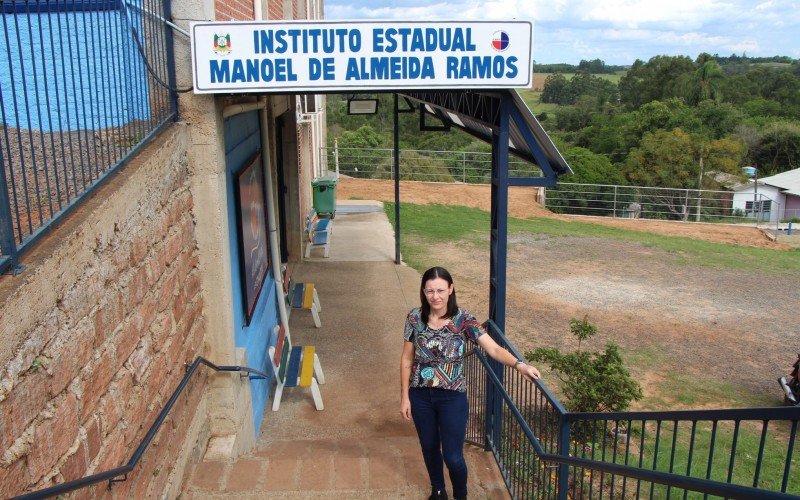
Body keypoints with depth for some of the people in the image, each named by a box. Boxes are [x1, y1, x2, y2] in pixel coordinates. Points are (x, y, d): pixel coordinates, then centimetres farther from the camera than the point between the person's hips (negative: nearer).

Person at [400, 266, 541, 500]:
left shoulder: (463, 320, -13)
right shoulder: (414, 318, -8)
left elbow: (494, 349, -21)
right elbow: (407, 359, 0)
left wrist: (519, 365, -39)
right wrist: (404, 397, 0)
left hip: (452, 396, -2)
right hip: (420, 395, 2)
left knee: (453, 456, 2)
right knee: (429, 448, 20)